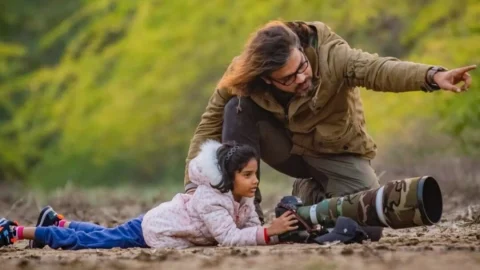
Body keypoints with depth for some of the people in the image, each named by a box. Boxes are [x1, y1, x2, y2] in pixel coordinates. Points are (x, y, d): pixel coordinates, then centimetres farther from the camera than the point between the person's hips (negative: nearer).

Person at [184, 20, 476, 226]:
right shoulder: (242, 74, -24)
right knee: (237, 109, -27)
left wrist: (433, 76, -68)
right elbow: (211, 126, -16)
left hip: (337, 153, -1)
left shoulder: (330, 55, -33)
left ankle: (314, 193, 10)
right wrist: (195, 184, -27)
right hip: (288, 147, 1)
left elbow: (378, 69, -50)